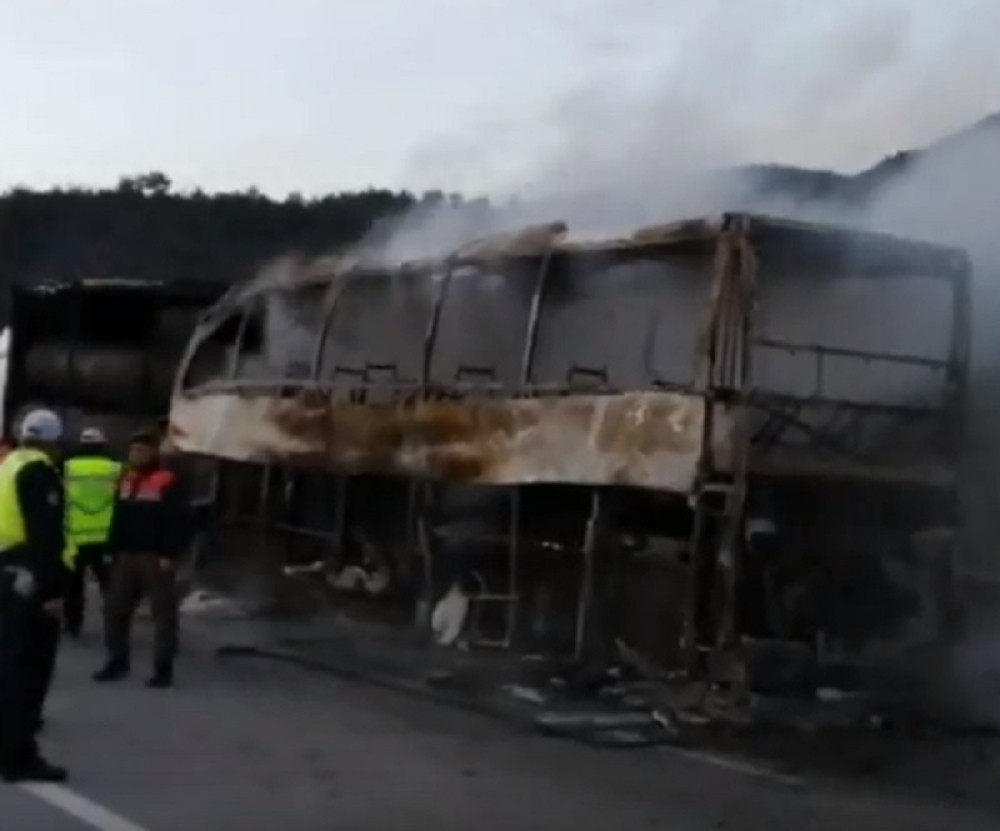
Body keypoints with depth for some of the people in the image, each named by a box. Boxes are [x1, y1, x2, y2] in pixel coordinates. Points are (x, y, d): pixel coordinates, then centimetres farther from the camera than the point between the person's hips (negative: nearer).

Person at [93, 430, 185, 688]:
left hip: (155, 557, -7)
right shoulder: (126, 480, 15)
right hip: (126, 556, 7)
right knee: (115, 609, 9)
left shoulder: (167, 482, -8)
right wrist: (113, 550, 13)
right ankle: (118, 660, 20)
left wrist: (169, 555, -17)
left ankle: (163, 668, 0)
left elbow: (177, 522, -12)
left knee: (163, 612, -3)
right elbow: (118, 519, 19)